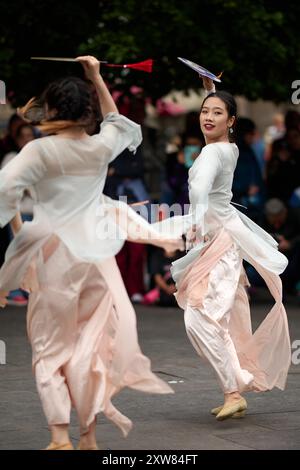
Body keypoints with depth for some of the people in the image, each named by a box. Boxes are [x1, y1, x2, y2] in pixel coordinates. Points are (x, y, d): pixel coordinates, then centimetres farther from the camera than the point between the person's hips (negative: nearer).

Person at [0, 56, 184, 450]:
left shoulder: (40, 151, -9)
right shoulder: (101, 147, 4)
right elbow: (121, 124, 27)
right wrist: (96, 78, 29)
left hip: (54, 257, -4)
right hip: (96, 256, 4)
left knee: (50, 349, 4)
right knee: (92, 344, 12)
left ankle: (60, 437, -6)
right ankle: (89, 435, 15)